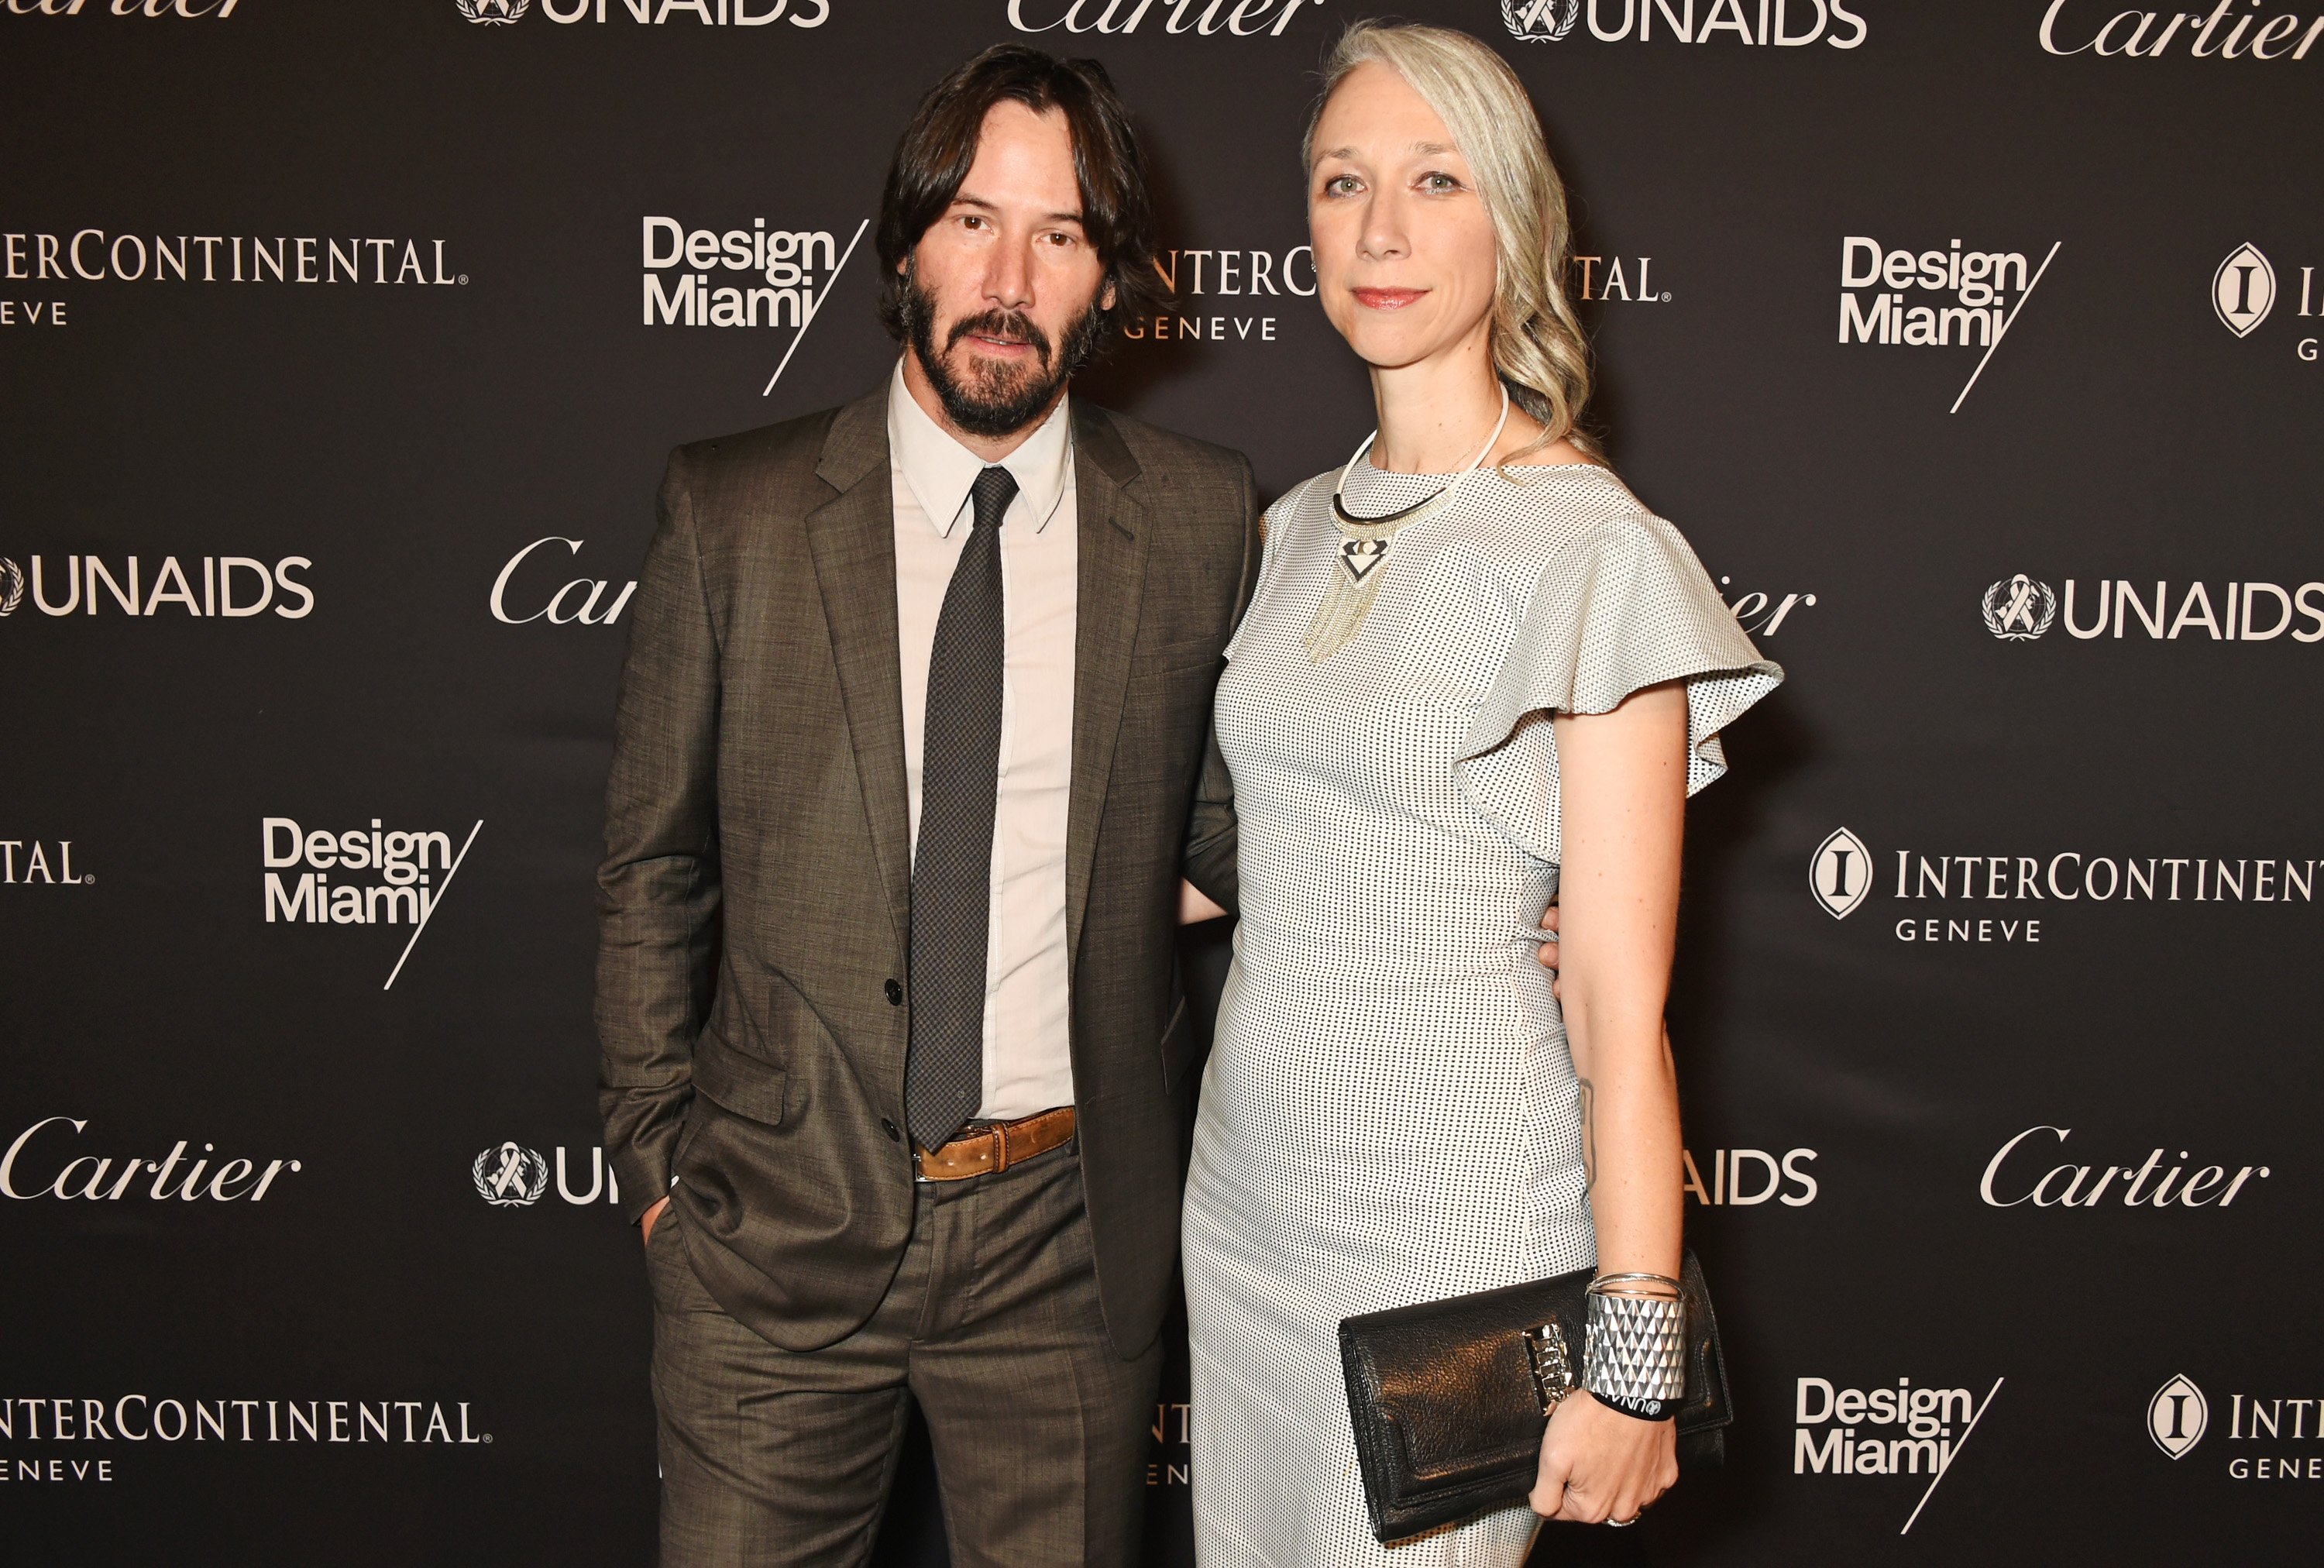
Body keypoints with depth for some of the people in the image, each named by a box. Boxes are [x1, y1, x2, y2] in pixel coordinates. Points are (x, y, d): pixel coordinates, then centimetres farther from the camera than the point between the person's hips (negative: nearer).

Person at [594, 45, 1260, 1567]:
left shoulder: (1200, 517, -1)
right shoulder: (735, 512, -3)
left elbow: (1228, 825, 7)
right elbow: (656, 869, 3)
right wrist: (660, 1159, 3)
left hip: (1066, 1228, 1)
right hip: (780, 1216, 0)